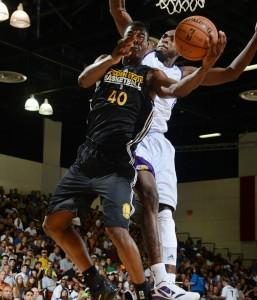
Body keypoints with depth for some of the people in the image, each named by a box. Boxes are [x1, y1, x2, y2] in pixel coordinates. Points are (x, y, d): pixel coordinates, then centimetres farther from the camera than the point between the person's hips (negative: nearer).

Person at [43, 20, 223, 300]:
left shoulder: (150, 74, 9)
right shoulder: (106, 62, 17)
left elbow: (178, 89, -11)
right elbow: (84, 80, -4)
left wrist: (205, 66, -30)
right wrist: (115, 56, -19)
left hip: (118, 161, -4)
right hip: (88, 156, 5)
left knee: (118, 232, -18)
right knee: (53, 223, 5)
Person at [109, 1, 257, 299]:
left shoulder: (183, 73, 23)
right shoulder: (143, 55, 15)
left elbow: (231, 73, 20)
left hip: (160, 141, 6)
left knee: (166, 211, -4)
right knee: (150, 195, -26)